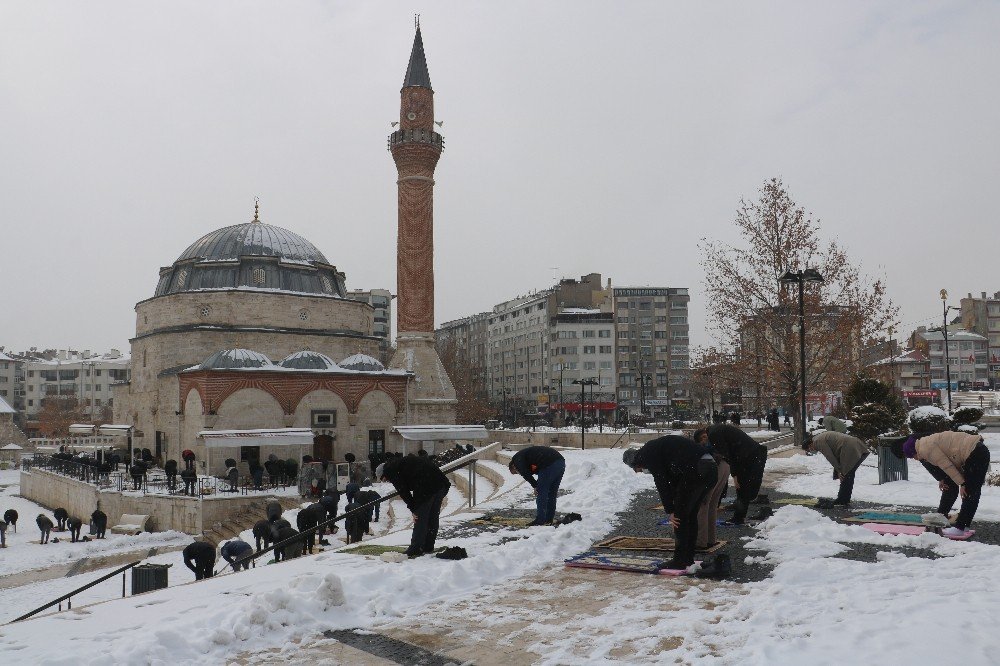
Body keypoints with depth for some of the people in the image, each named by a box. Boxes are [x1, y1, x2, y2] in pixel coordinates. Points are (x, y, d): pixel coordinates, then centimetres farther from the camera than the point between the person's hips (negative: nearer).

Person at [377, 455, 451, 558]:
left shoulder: (389, 471, 8)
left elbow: (403, 491, -2)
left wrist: (413, 510, 1)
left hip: (427, 487, -9)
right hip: (442, 483, 9)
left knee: (420, 518, 0)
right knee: (433, 518, 16)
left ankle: (416, 550, 4)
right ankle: (428, 547, 25)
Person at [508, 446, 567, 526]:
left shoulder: (517, 458, 10)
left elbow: (525, 474, -6)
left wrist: (535, 486, 0)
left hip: (549, 464, -9)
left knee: (541, 493, 2)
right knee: (552, 493, 18)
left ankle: (540, 520, 4)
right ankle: (549, 518, 24)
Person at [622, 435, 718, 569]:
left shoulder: (646, 454, 1)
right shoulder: (655, 447, 29)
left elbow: (662, 483, -4)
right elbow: (673, 480, 27)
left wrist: (670, 511, 1)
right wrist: (672, 509, 21)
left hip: (695, 471, -10)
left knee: (681, 516, 2)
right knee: (691, 515, 19)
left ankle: (680, 560, 7)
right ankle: (688, 557, 26)